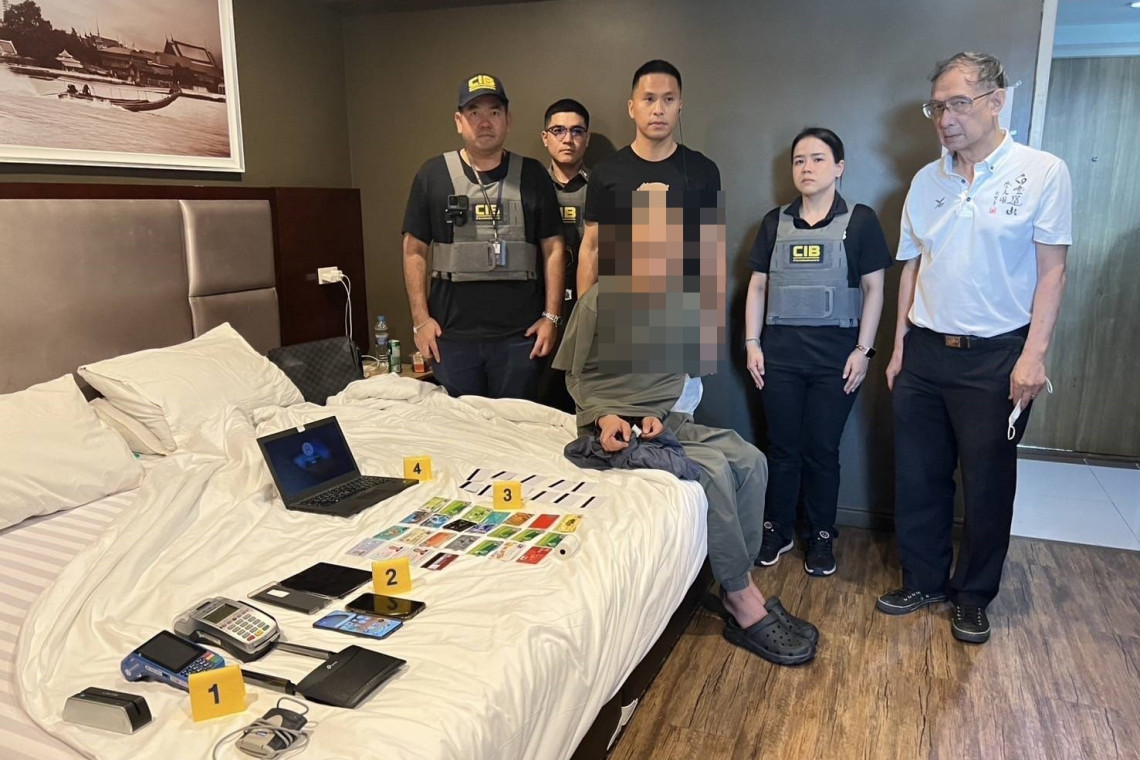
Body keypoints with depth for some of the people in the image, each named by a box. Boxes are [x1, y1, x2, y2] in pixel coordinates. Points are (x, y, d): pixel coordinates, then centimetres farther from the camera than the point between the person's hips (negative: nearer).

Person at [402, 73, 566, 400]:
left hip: (519, 335, 0)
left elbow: (553, 248, 6)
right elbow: (414, 250, 5)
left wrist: (551, 316, -1)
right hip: (452, 335, 0)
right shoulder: (433, 175, 5)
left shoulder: (532, 175, 6)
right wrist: (420, 318, -1)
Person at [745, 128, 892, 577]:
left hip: (835, 353, -2)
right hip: (780, 351, 2)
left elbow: (874, 289, -1)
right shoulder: (775, 222, 8)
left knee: (822, 449, 7)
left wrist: (863, 349, -7)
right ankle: (777, 530, 25)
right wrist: (752, 343, 2)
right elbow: (757, 287, 9)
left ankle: (822, 536, 24)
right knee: (782, 447, 9)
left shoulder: (860, 221, 0)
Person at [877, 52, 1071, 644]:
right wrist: (900, 345, 9)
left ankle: (973, 595, 26)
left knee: (987, 484, 7)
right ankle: (924, 580, 28)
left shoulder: (1043, 172, -5)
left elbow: (1051, 269, -7)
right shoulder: (925, 181, 8)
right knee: (918, 477, 10)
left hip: (995, 356, -4)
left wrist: (1033, 355, -13)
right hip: (925, 351, 4)